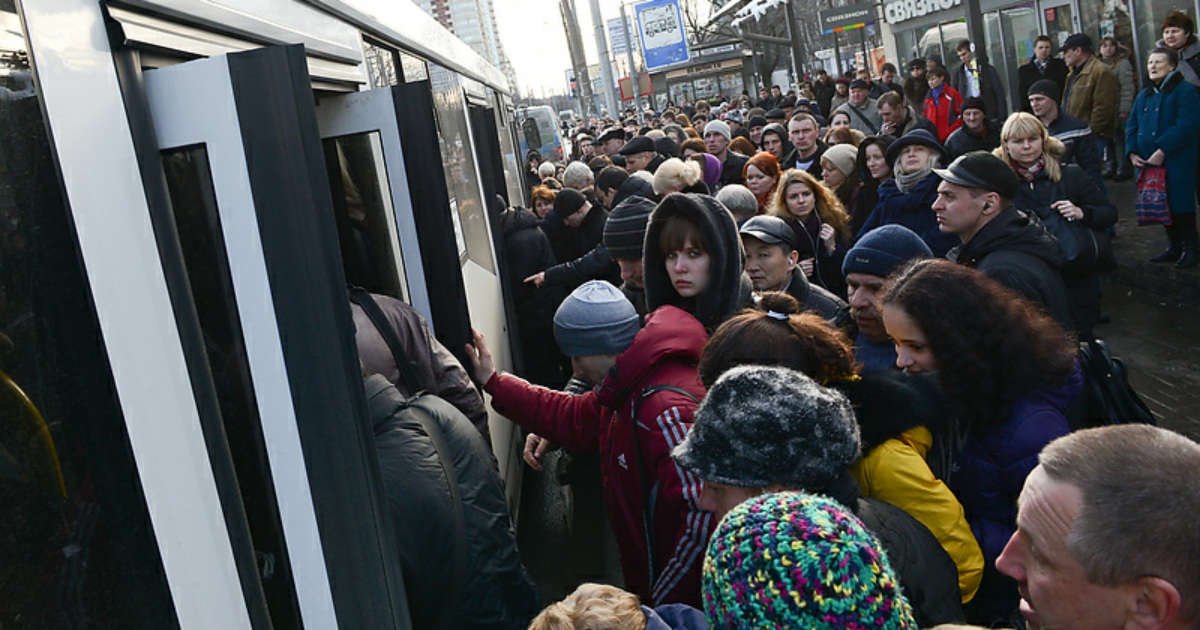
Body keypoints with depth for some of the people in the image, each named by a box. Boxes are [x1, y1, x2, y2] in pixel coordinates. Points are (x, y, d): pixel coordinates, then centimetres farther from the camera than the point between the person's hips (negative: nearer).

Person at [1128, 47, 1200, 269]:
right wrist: (1132, 152, -2)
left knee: (1180, 206, -4)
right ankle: (1174, 246, 24)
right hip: (1148, 163, 7)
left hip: (1176, 163, -7)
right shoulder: (1144, 96, 15)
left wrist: (1162, 151, -22)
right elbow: (1132, 126, 14)